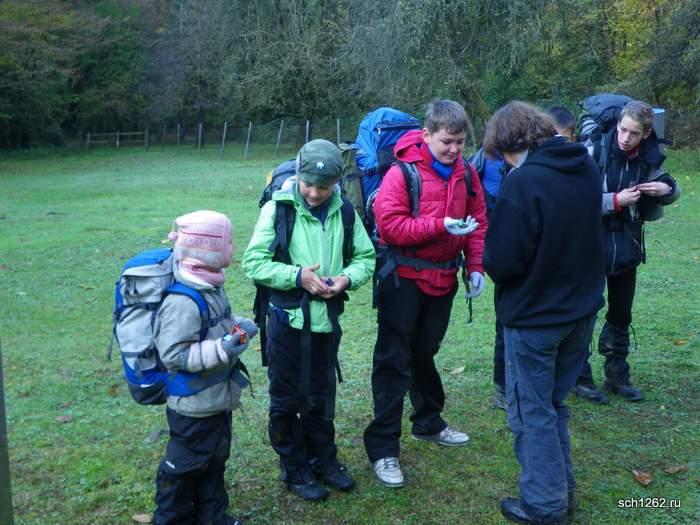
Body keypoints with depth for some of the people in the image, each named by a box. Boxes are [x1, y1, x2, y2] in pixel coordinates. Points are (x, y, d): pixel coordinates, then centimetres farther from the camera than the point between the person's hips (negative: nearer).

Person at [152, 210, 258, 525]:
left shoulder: (212, 286, 3)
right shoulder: (183, 301, -29)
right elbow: (173, 354, -31)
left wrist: (240, 327, 1)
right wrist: (221, 350, -33)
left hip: (217, 399, 10)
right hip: (194, 406, -10)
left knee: (215, 460, 22)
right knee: (185, 466, 8)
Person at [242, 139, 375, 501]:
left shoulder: (344, 212, -2)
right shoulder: (278, 208, -12)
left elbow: (366, 257, 7)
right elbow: (253, 263, -12)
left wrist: (348, 277, -13)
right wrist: (297, 276, -22)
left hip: (327, 319, 3)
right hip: (287, 320, -3)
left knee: (322, 396, 19)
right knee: (287, 400, 10)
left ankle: (323, 460, 37)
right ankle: (295, 470, 28)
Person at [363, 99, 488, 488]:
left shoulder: (466, 173, 3)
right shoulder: (403, 172, -15)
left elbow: (479, 220, 8)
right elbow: (390, 224, -21)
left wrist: (476, 267, -2)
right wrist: (441, 226, -27)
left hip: (443, 278, 6)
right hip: (404, 278, -6)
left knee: (426, 353, 22)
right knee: (395, 362, -1)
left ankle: (428, 423, 40)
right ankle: (383, 448, 7)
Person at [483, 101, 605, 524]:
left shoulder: (524, 181, -24)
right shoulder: (587, 167, 1)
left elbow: (502, 261, -22)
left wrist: (489, 262, -2)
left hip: (535, 315, -7)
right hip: (582, 307, 7)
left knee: (532, 411, 9)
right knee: (553, 402, 22)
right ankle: (562, 488, 32)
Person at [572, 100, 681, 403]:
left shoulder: (648, 161, -2)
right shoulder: (595, 153, -14)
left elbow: (671, 190, 13)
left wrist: (667, 189, -9)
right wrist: (616, 201, -23)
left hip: (627, 248, 4)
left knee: (621, 315, 14)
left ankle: (617, 376, 29)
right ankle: (580, 377, 19)